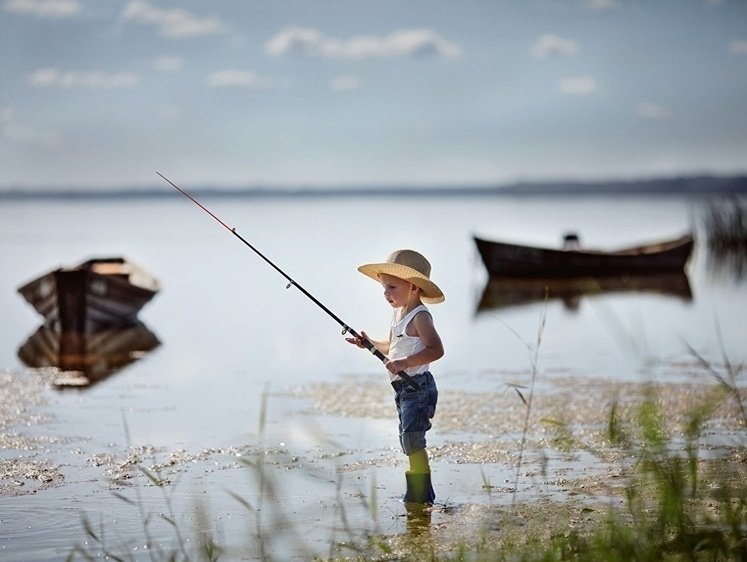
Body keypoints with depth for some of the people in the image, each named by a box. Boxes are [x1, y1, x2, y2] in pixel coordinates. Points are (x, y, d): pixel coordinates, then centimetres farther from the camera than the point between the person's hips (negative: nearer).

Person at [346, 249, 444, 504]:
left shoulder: (420, 316, -15)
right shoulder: (398, 313, 14)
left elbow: (436, 349, -26)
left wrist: (405, 362, -33)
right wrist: (370, 343, 14)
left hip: (418, 386, -10)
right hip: (404, 388, 10)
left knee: (412, 440, -15)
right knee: (409, 442, 14)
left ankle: (421, 495, -10)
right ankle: (418, 493, 22)